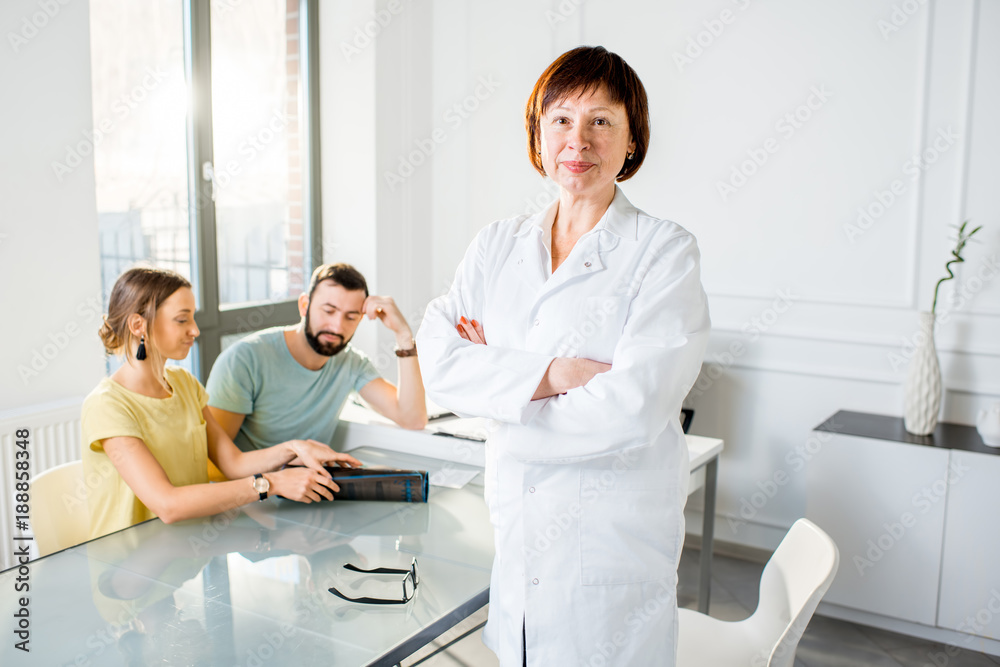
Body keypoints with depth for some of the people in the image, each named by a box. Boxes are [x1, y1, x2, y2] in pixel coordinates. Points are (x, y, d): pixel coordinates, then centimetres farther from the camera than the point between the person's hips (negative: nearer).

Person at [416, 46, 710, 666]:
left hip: (614, 539, -4)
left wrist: (497, 370, -9)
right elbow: (438, 361, -5)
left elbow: (630, 410, -19)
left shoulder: (664, 252, -9)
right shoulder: (497, 246, 6)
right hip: (516, 526, 4)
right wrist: (551, 373, -19)